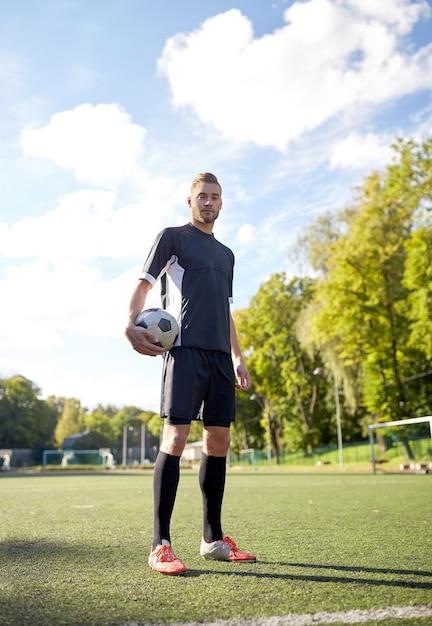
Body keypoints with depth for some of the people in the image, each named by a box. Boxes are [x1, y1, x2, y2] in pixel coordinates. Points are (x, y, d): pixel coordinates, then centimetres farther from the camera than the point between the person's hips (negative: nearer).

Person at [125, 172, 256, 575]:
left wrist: (238, 359, 19)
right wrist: (131, 324, -21)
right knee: (175, 438, -13)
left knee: (218, 442, 5)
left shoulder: (226, 254, 25)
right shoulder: (172, 237, 8)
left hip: (219, 355, 6)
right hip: (185, 348, -6)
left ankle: (213, 539, 15)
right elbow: (143, 285, -1)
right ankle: (160, 545, -6)